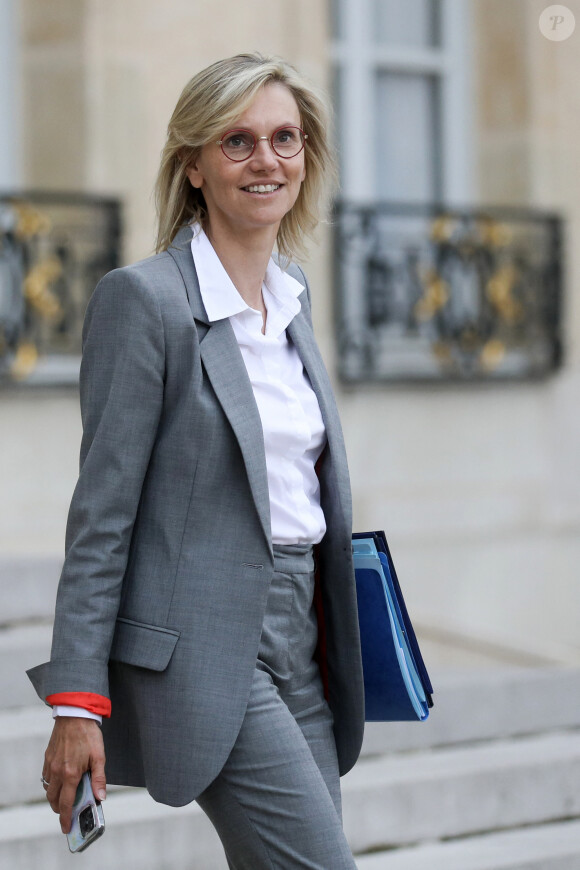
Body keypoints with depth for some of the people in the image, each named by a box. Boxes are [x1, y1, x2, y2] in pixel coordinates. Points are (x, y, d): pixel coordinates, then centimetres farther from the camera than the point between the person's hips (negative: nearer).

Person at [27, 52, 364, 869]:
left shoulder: (291, 292, 12)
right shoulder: (143, 297, -11)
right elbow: (102, 510, -12)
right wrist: (78, 703, -14)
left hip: (298, 637, 8)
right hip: (202, 646, -8)